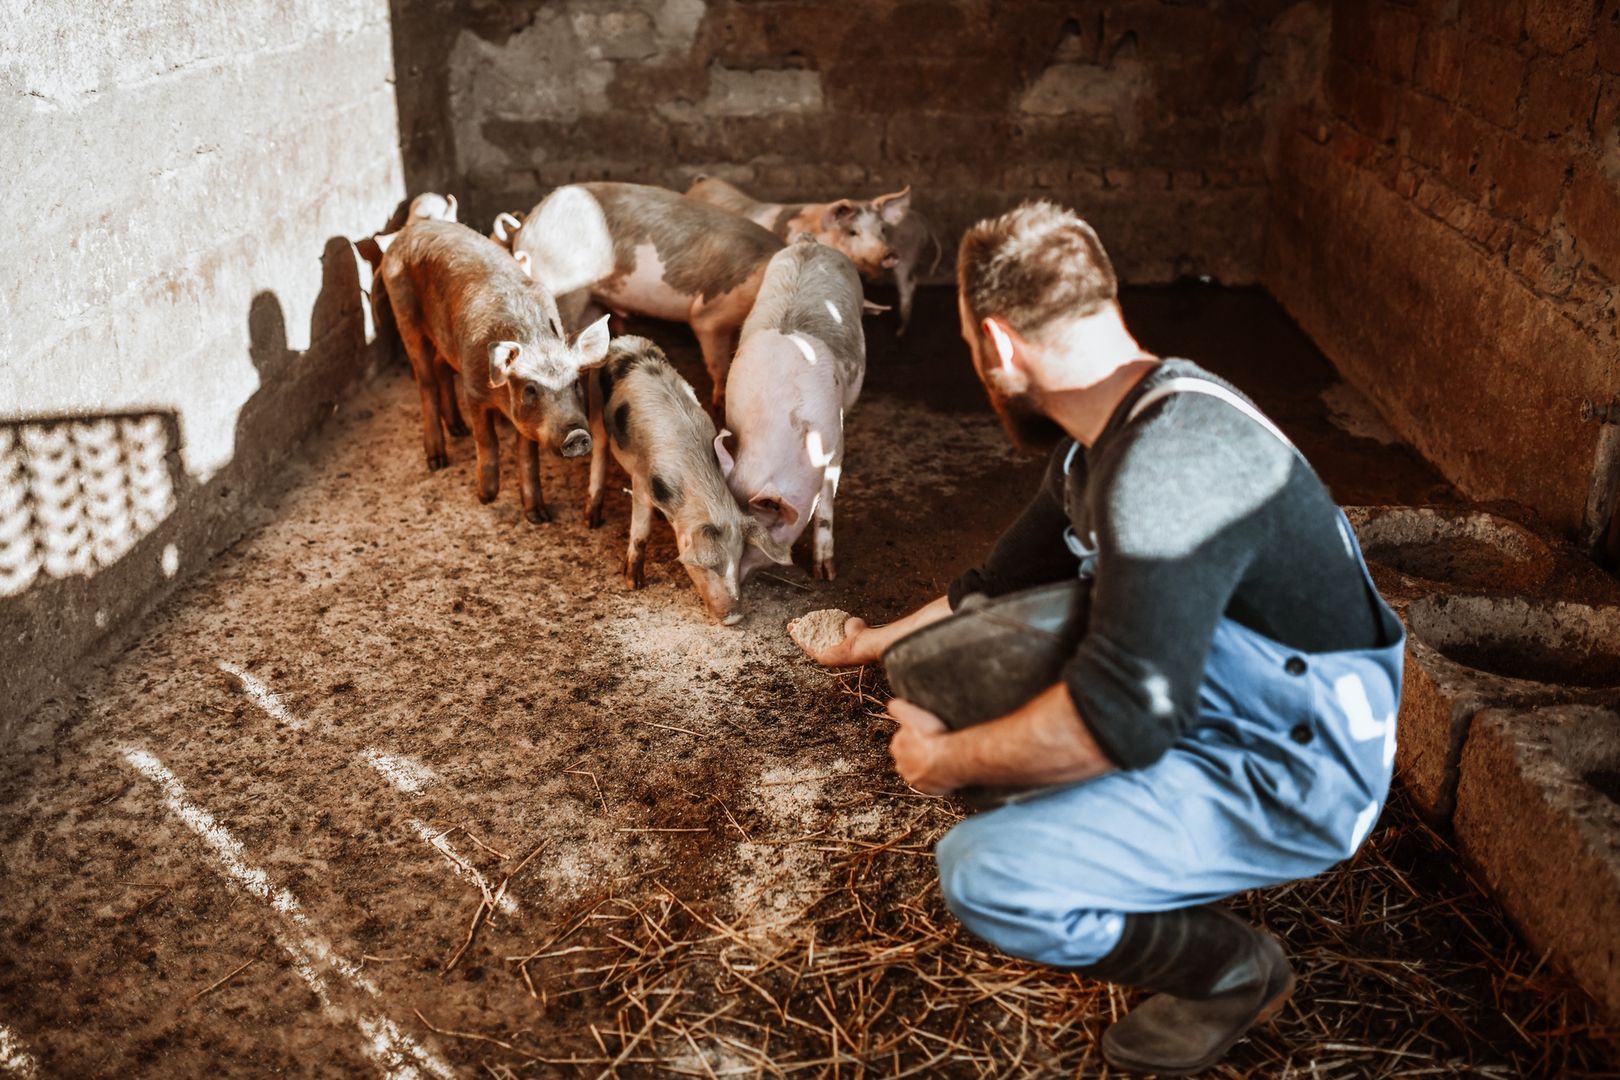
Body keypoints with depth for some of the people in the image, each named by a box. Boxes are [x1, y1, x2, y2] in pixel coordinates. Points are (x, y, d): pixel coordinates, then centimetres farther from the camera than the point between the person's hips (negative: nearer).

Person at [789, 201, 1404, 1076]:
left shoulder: (1171, 465, -31)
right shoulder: (1107, 438, 3)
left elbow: (1120, 720, -33)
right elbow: (1005, 583, 19)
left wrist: (949, 760, -17)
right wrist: (880, 642, 30)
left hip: (1290, 779, -9)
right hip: (1203, 701, 9)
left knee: (985, 878, -23)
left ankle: (1233, 968, 2)